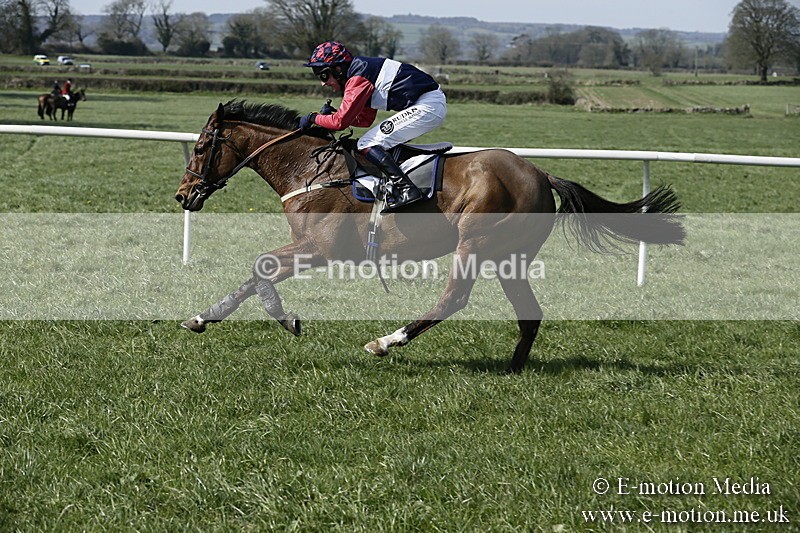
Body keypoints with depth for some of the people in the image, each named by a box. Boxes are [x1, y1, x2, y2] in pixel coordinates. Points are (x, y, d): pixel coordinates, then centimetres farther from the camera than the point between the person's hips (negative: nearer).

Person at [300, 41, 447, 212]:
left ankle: (406, 190, -20)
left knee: (367, 145, -11)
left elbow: (341, 122, -13)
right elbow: (365, 119, 23)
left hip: (428, 106, -10)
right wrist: (332, 114, 14)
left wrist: (313, 118, 2)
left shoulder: (358, 79, -12)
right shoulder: (364, 69, 19)